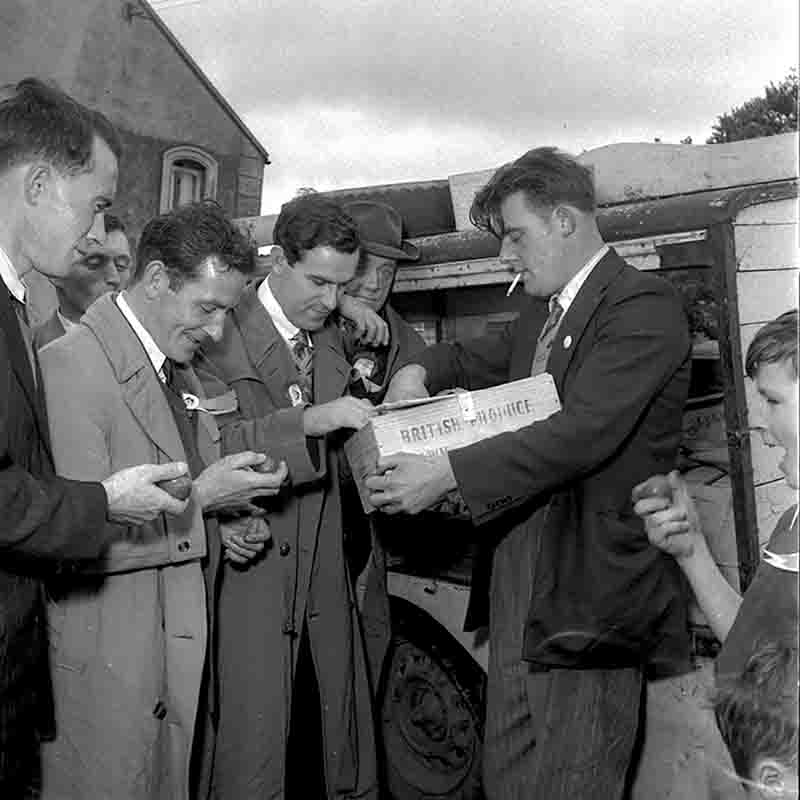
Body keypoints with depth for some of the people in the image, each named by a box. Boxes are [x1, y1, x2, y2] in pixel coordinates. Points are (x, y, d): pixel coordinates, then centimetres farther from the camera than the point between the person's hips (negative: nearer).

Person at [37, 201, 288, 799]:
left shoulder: (181, 368, 11)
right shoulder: (71, 365, -18)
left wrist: (221, 524, 2)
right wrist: (196, 499, -21)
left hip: (181, 654, 8)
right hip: (106, 670, -8)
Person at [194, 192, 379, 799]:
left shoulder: (331, 336, 14)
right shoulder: (223, 333, -8)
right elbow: (212, 441, -20)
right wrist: (312, 420, -27)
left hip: (327, 569, 6)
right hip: (253, 564, -6)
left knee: (341, 738, 12)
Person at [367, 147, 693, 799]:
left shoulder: (645, 305, -12)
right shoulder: (540, 315, 16)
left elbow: (583, 432, -23)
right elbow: (487, 358, 31)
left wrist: (450, 475, -26)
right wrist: (421, 368, 8)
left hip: (589, 594, -8)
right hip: (516, 581, 8)